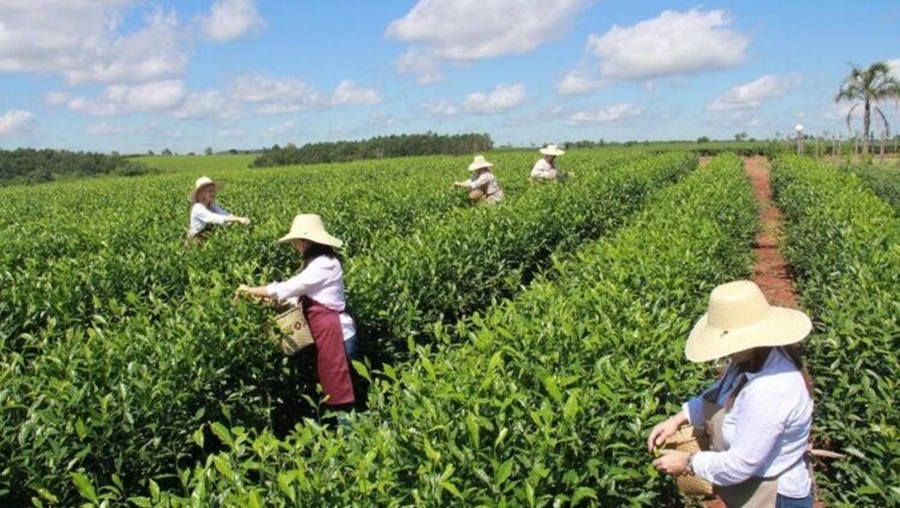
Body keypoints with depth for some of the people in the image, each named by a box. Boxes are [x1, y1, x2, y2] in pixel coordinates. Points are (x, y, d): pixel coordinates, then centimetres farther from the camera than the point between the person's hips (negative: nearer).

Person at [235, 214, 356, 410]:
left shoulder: (324, 264, -17)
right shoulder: (317, 262, 14)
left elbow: (288, 287, -18)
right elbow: (299, 295, 12)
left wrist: (251, 290, -8)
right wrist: (272, 300, -2)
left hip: (336, 334, -10)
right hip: (326, 333, 10)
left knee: (337, 389, -4)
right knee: (330, 386, 14)